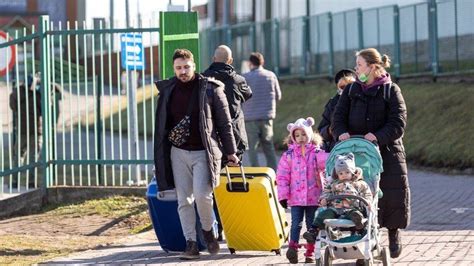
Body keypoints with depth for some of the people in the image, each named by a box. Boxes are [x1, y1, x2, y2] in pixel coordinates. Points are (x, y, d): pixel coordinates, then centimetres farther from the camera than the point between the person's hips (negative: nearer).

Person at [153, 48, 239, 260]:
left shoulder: (210, 89, -3)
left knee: (202, 195, -17)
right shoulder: (167, 90, 6)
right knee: (184, 200, 2)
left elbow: (224, 122, 2)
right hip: (179, 153, 4)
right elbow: (161, 125, 13)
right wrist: (160, 157, 12)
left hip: (204, 152, -4)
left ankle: (208, 230, 10)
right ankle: (191, 243, 8)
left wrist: (230, 151, 2)